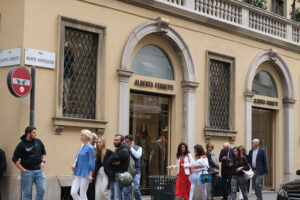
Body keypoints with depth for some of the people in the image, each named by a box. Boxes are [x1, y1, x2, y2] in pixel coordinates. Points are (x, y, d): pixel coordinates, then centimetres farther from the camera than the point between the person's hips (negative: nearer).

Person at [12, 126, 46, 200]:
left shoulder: (38, 142, 7)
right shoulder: (21, 145, -5)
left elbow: (43, 153, 21)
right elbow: (15, 159, -1)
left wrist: (43, 161, 4)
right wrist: (22, 169, -8)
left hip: (39, 170, 4)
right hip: (27, 172, -4)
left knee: (42, 190, -2)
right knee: (27, 193, 2)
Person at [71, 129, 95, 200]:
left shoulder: (90, 148, -10)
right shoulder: (82, 146, 12)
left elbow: (91, 162, -11)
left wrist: (90, 175, -15)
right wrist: (75, 164, -2)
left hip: (85, 174, -7)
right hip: (78, 173, 7)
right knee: (73, 192, 0)